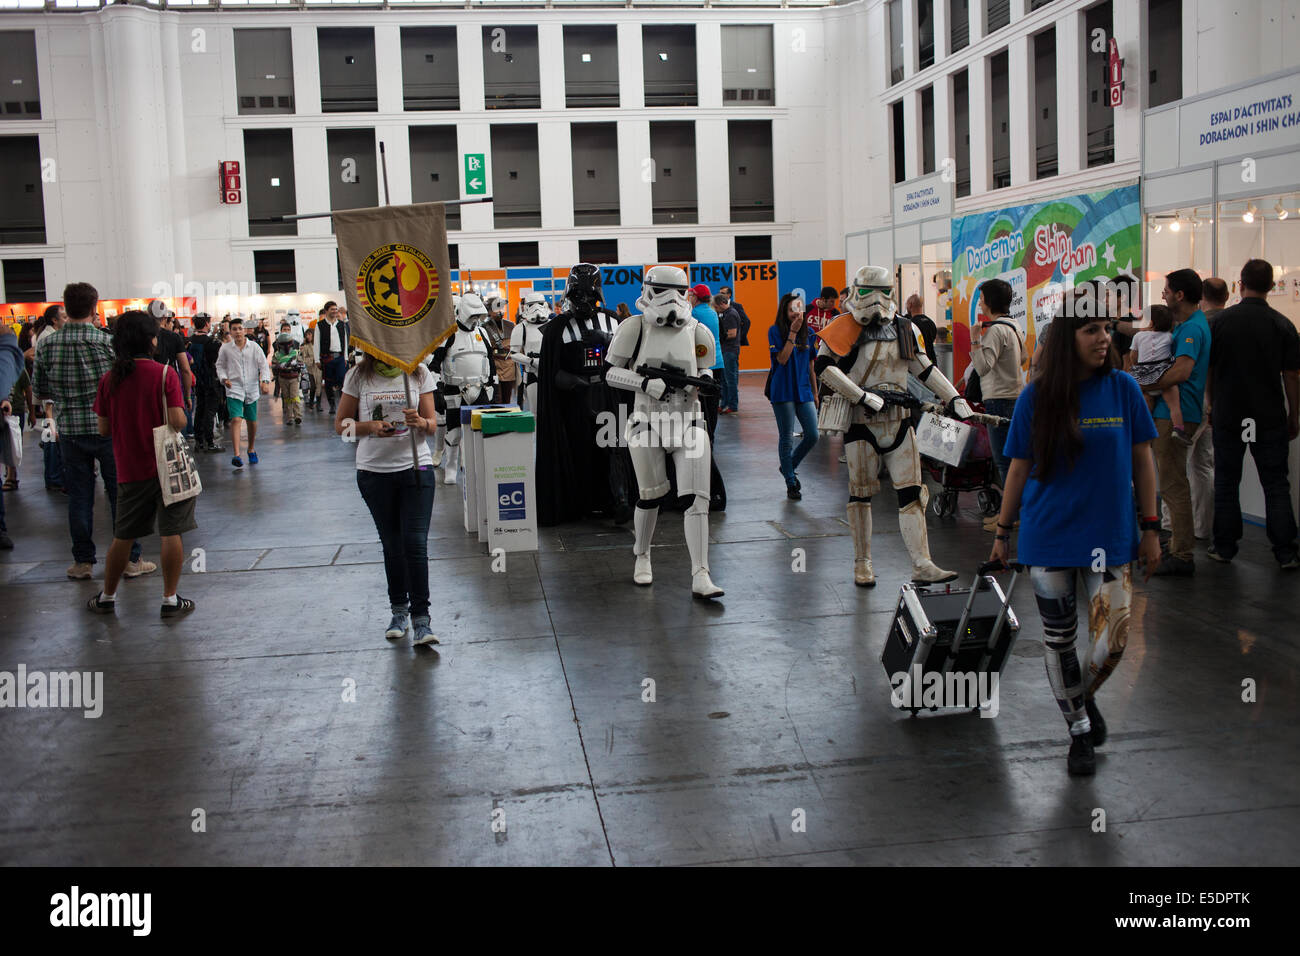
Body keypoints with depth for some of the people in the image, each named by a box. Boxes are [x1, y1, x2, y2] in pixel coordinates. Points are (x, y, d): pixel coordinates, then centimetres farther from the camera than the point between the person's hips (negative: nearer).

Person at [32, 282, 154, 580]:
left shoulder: (47, 345, -3)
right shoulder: (108, 341, -13)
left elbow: (39, 391, 5)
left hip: (69, 429, 3)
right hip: (107, 428, -3)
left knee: (79, 495, 11)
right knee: (120, 493, 6)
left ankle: (82, 561, 17)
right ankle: (130, 559, 11)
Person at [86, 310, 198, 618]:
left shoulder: (109, 379, -1)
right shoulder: (164, 373, -11)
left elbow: (104, 429, 3)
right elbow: (177, 421, -17)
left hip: (129, 469, 4)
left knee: (123, 536, 15)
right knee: (171, 533, 5)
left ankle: (107, 597, 25)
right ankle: (170, 599, 7)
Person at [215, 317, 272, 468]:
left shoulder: (254, 346, 1)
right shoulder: (225, 348, 0)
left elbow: (263, 365, 0)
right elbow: (220, 365, 12)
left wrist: (265, 381, -13)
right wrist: (224, 378, -6)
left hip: (251, 389, 2)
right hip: (234, 389, -2)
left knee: (252, 422, 11)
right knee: (236, 419, -18)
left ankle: (251, 450, 34)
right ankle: (236, 455, -23)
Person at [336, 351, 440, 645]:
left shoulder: (419, 374, 3)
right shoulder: (359, 375, 2)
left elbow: (431, 425, 4)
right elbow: (341, 423, 5)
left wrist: (419, 422, -20)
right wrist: (369, 426, -14)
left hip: (416, 467, -1)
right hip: (374, 470, 1)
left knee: (416, 543, -9)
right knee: (392, 544, 10)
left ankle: (421, 619, -6)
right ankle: (399, 610, 25)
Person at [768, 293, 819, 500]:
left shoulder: (808, 332, 9)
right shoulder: (775, 331, -5)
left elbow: (811, 365, 14)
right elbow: (782, 358, -16)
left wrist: (815, 392, 14)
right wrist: (793, 332, -19)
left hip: (803, 391, 5)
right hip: (783, 392, -5)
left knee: (812, 436, 0)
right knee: (786, 438, 1)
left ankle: (789, 467, 24)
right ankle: (790, 484, 13)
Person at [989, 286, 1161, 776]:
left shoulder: (1123, 389, -2)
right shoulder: (1037, 397, -4)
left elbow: (1141, 460, 4)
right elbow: (1019, 468, 3)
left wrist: (1150, 528, 3)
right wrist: (1003, 532, 6)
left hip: (1110, 534, 0)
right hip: (1049, 538, 0)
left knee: (1113, 639, -4)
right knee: (1059, 641, 7)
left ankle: (1086, 695, 29)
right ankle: (1080, 730, 28)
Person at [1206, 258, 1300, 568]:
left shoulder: (1222, 320, -4)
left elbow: (1209, 370, 1)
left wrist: (1213, 406, 14)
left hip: (1228, 415, 0)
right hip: (1270, 418, 0)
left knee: (1226, 482, 10)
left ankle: (1225, 546, 14)